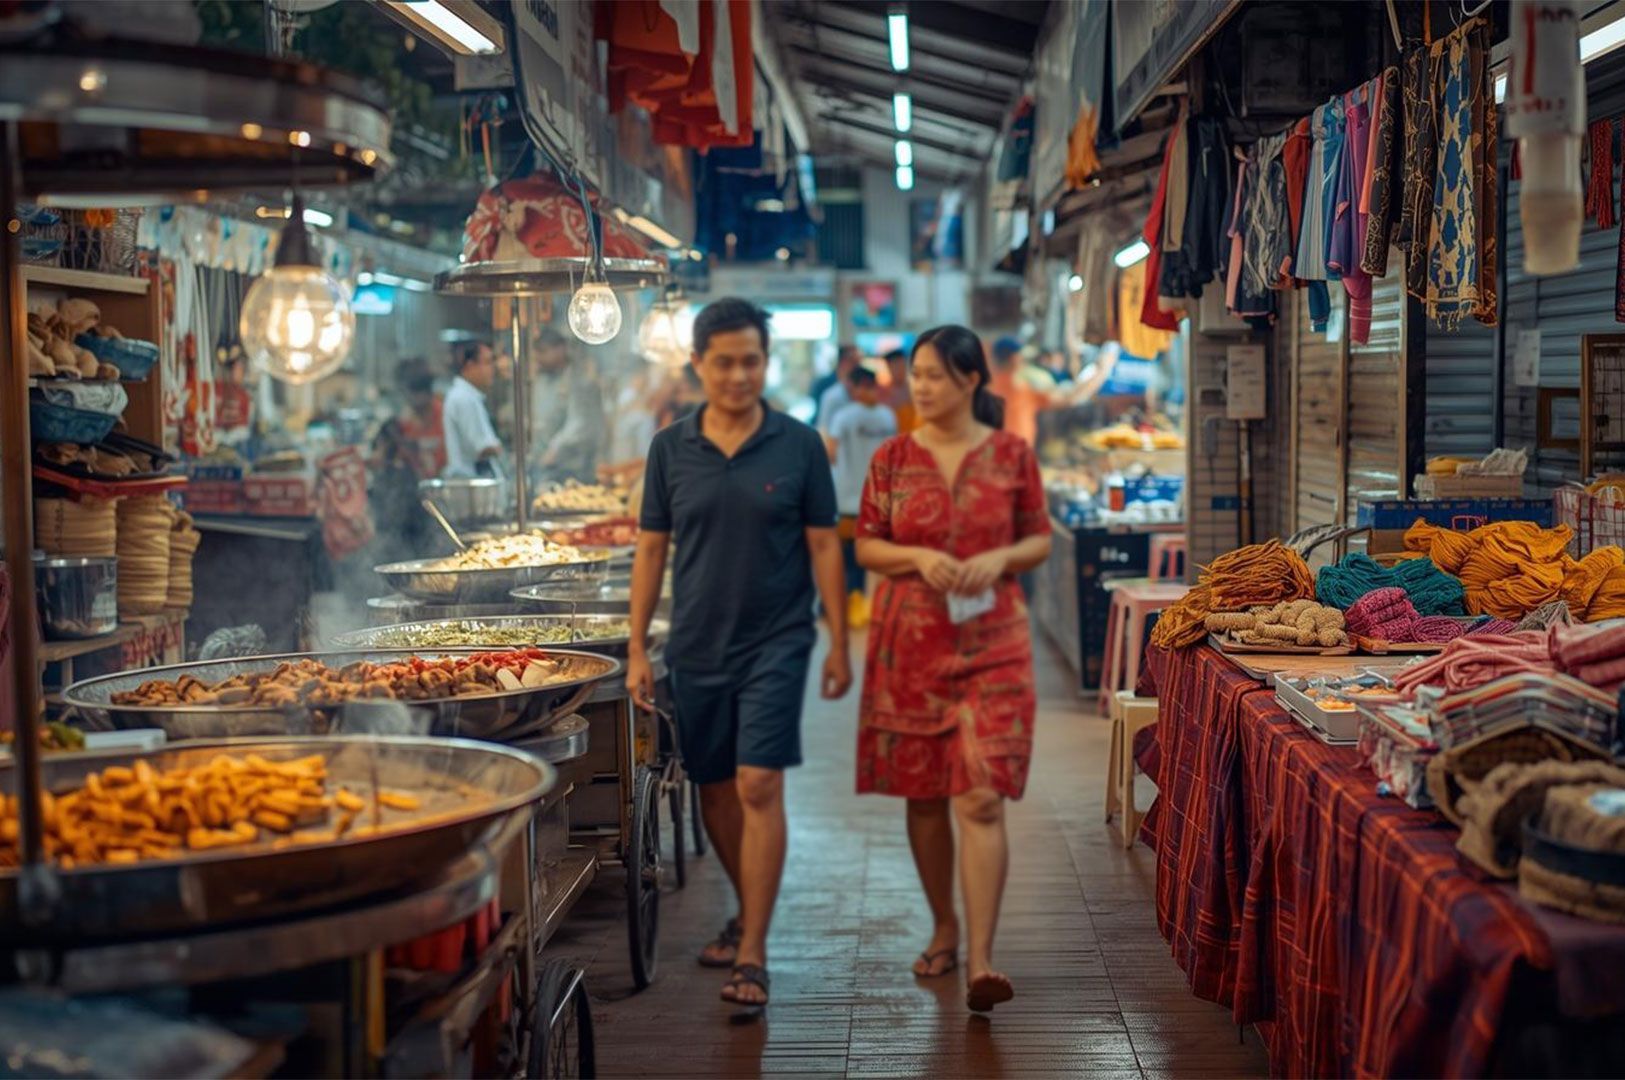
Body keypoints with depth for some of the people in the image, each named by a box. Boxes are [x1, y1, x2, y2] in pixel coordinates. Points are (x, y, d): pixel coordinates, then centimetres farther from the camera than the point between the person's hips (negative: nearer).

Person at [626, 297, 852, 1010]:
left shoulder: (798, 445, -2)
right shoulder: (670, 449, 3)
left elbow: (823, 546, 2)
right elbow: (651, 550, 7)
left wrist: (838, 644, 0)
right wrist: (637, 649, 3)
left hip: (775, 644, -3)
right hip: (696, 649, 3)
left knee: (758, 788, -11)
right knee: (714, 792, 13)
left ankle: (752, 954, -6)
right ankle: (748, 913, 34)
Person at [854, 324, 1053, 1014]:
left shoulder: (1012, 454, 1)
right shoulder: (893, 458, 3)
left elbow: (1040, 540, 9)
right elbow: (866, 545, 7)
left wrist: (1000, 558, -11)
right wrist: (919, 557, -12)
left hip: (991, 644, -2)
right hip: (910, 642, 2)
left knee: (981, 800, -10)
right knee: (924, 797, 10)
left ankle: (980, 962, -11)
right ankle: (944, 928, 28)